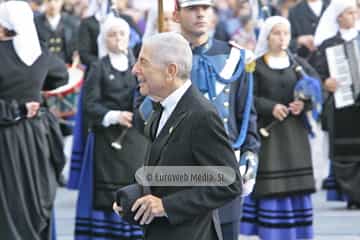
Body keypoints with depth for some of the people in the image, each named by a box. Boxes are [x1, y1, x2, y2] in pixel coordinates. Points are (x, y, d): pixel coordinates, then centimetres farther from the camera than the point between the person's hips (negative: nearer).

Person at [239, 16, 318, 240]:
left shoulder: (299, 64, 10)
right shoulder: (256, 66, 1)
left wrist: (304, 104, -13)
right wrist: (271, 107, -20)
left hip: (295, 133, 3)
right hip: (267, 133, -3)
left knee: (296, 182, 1)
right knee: (269, 184, -8)